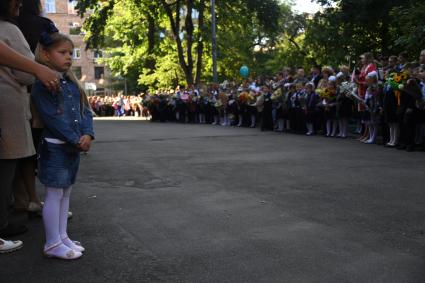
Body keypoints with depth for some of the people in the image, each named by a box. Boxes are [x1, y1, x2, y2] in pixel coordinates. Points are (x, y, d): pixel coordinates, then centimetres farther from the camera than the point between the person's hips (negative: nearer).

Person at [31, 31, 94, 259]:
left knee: (65, 192, 14)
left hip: (74, 147, 8)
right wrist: (76, 141, -18)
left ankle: (62, 236, 24)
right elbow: (53, 117, -19)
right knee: (54, 194, -2)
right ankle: (52, 244, 7)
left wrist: (87, 134, -8)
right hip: (55, 147, -8)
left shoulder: (72, 83, 13)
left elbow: (85, 110, 9)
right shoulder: (42, 83, -12)